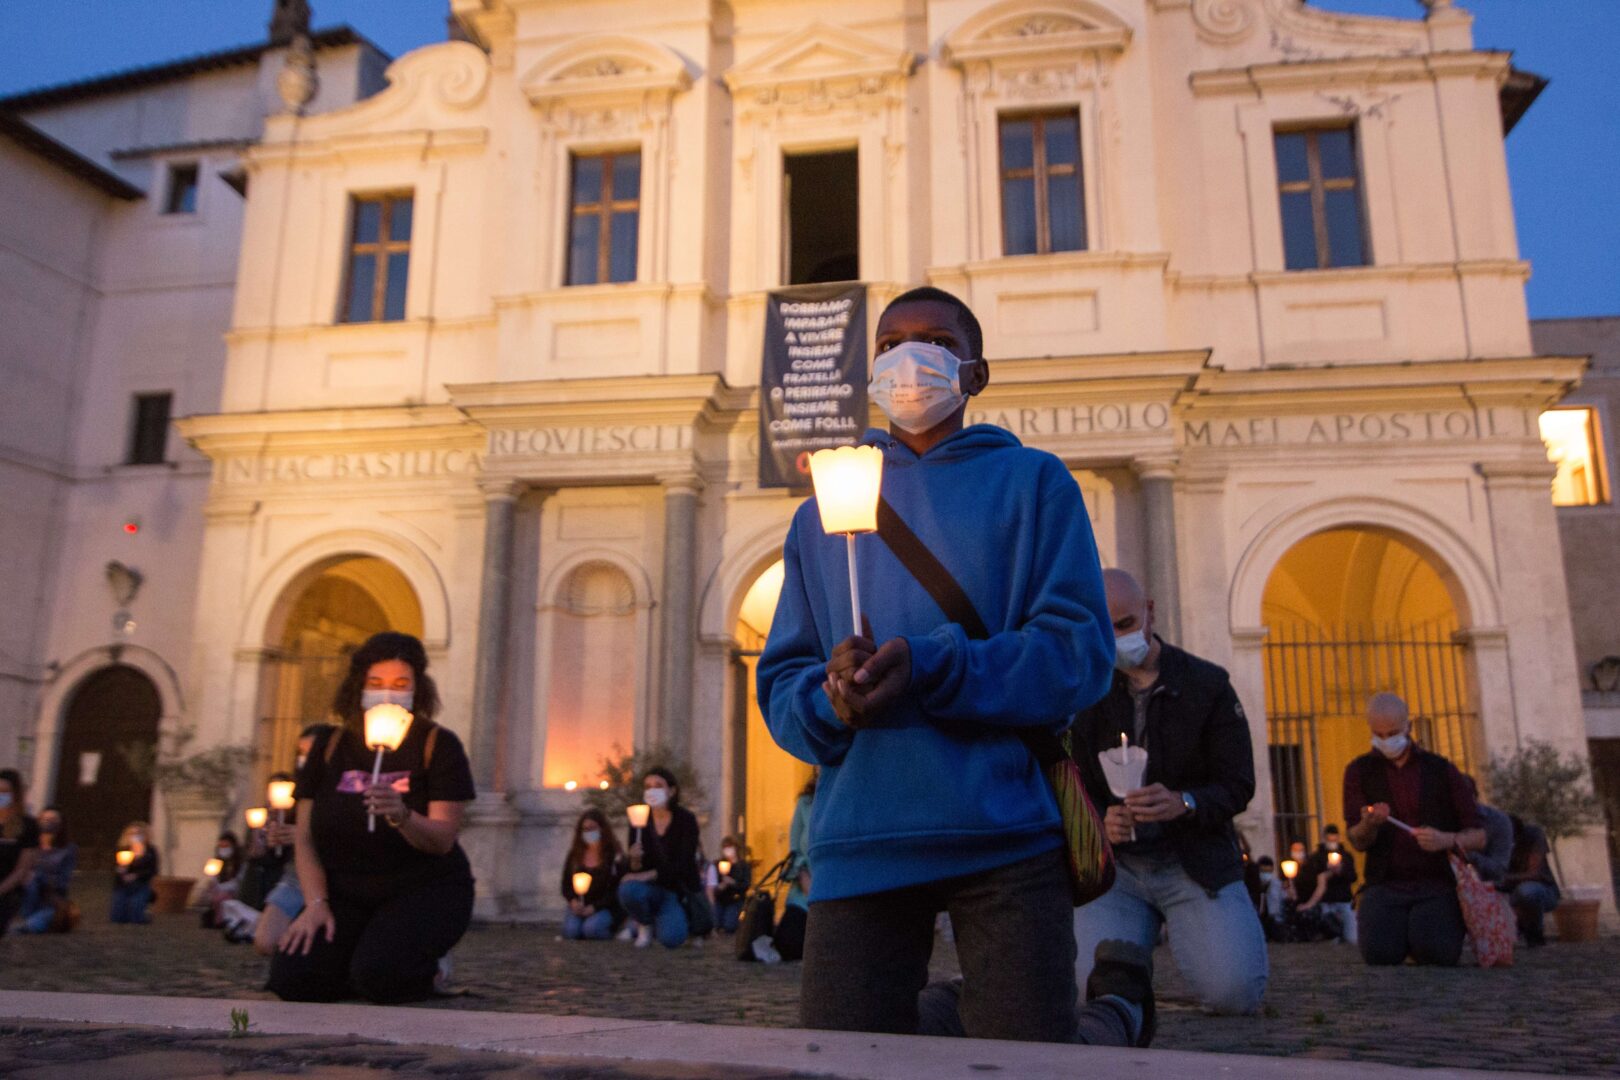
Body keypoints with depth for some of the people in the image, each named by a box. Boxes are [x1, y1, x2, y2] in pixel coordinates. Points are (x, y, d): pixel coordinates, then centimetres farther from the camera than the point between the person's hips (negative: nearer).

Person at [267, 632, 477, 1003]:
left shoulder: (439, 745, -7)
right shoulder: (330, 747, 5)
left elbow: (443, 840, -16)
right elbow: (305, 838, 4)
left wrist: (402, 816, -37)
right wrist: (316, 902, -10)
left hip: (423, 889, -4)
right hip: (345, 893, 4)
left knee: (379, 976, -29)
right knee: (293, 978, -20)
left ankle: (425, 972, 6)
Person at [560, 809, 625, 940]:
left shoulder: (614, 856, -7)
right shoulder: (574, 855, 6)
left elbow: (616, 890, -9)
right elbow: (566, 884, 10)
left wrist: (594, 907, -18)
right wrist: (573, 901, -12)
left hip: (605, 907, -3)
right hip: (579, 906, 3)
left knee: (591, 928, -30)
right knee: (570, 930, -25)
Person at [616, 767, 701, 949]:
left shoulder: (685, 819, -10)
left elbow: (683, 864, -18)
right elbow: (635, 871, -3)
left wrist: (648, 875, -28)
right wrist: (635, 861, -27)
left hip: (678, 889, -2)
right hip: (652, 888, 2)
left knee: (671, 939, -26)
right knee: (628, 890, -33)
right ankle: (644, 925, 1)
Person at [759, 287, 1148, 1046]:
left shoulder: (1032, 481, 7)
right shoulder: (820, 514, 16)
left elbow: (1078, 650, -4)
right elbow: (781, 683, 11)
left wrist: (929, 669, -18)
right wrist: (828, 698, -13)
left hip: (1007, 843, -2)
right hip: (858, 844, 3)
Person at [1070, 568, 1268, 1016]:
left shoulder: (1208, 684, -2)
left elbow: (1238, 785, -4)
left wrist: (1184, 803, -25)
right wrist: (1102, 823, -18)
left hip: (1196, 865, -1)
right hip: (1115, 866, 1)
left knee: (1234, 993, -18)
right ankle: (1144, 930, 18)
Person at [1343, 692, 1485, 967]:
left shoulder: (1442, 770, 8)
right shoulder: (1360, 771, 7)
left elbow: (1478, 837, 7)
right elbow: (1358, 842, 0)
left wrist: (1447, 839, -16)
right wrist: (1369, 824, -25)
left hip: (1436, 884, 0)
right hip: (1385, 885, 0)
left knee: (1437, 952, -27)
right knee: (1380, 952, -26)